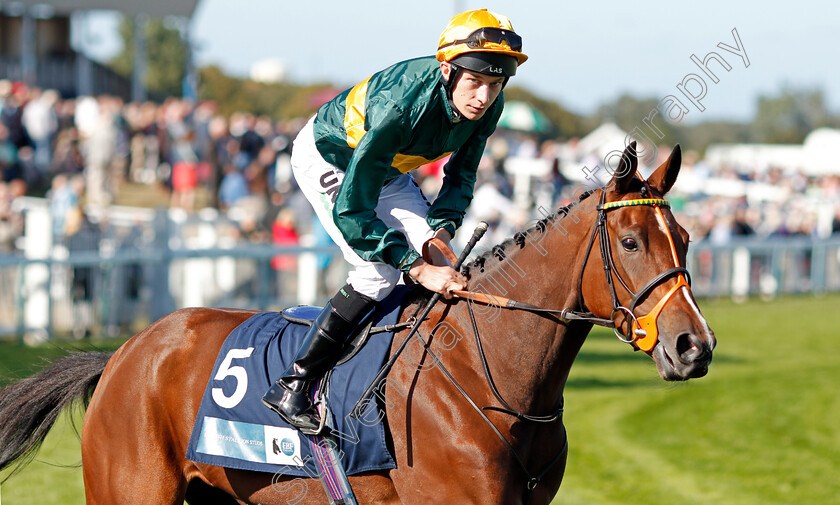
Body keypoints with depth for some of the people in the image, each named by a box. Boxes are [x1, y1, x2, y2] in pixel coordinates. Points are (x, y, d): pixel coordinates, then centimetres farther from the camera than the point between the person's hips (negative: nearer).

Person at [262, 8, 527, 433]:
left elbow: (461, 174, -2)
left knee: (440, 262, -4)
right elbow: (350, 209, -42)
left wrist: (443, 227, -21)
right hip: (326, 158, -7)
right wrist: (417, 269, -46)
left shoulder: (487, 108, -22)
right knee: (379, 271, -21)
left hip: (388, 169, 7)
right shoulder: (401, 105, -43)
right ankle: (293, 385, -16)